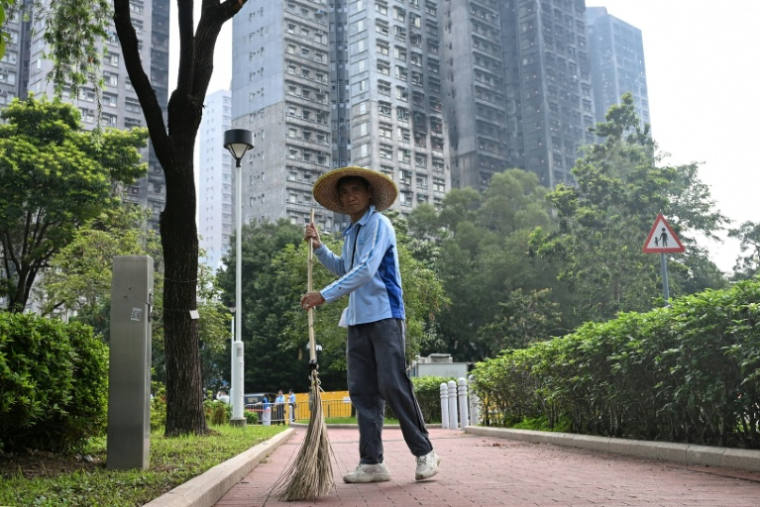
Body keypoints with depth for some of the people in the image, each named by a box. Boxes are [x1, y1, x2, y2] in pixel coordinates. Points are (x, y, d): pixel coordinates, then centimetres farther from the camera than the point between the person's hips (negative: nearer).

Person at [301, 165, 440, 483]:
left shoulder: (378, 224, -6)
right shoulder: (351, 233, 20)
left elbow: (366, 269, -19)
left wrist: (325, 295, -21)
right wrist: (318, 247, 24)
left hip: (384, 315, -8)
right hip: (357, 319, 8)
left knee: (393, 385, -10)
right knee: (362, 391, 3)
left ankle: (425, 453, 1)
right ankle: (372, 462, 6)